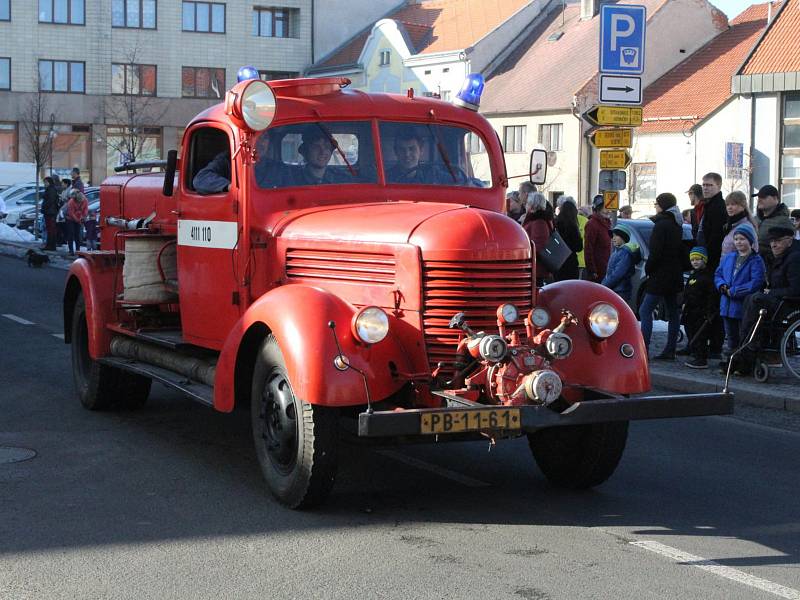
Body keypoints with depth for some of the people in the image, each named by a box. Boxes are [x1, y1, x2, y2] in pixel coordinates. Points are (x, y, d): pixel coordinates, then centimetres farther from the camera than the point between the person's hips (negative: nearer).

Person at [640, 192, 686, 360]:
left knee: (645, 311, -9)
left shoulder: (661, 225, -14)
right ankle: (670, 350, 13)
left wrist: (648, 269, -6)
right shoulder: (677, 225, 14)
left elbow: (656, 252, -18)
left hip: (661, 275, -10)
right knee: (673, 313, 10)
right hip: (674, 275, 10)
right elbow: (682, 252, 18)